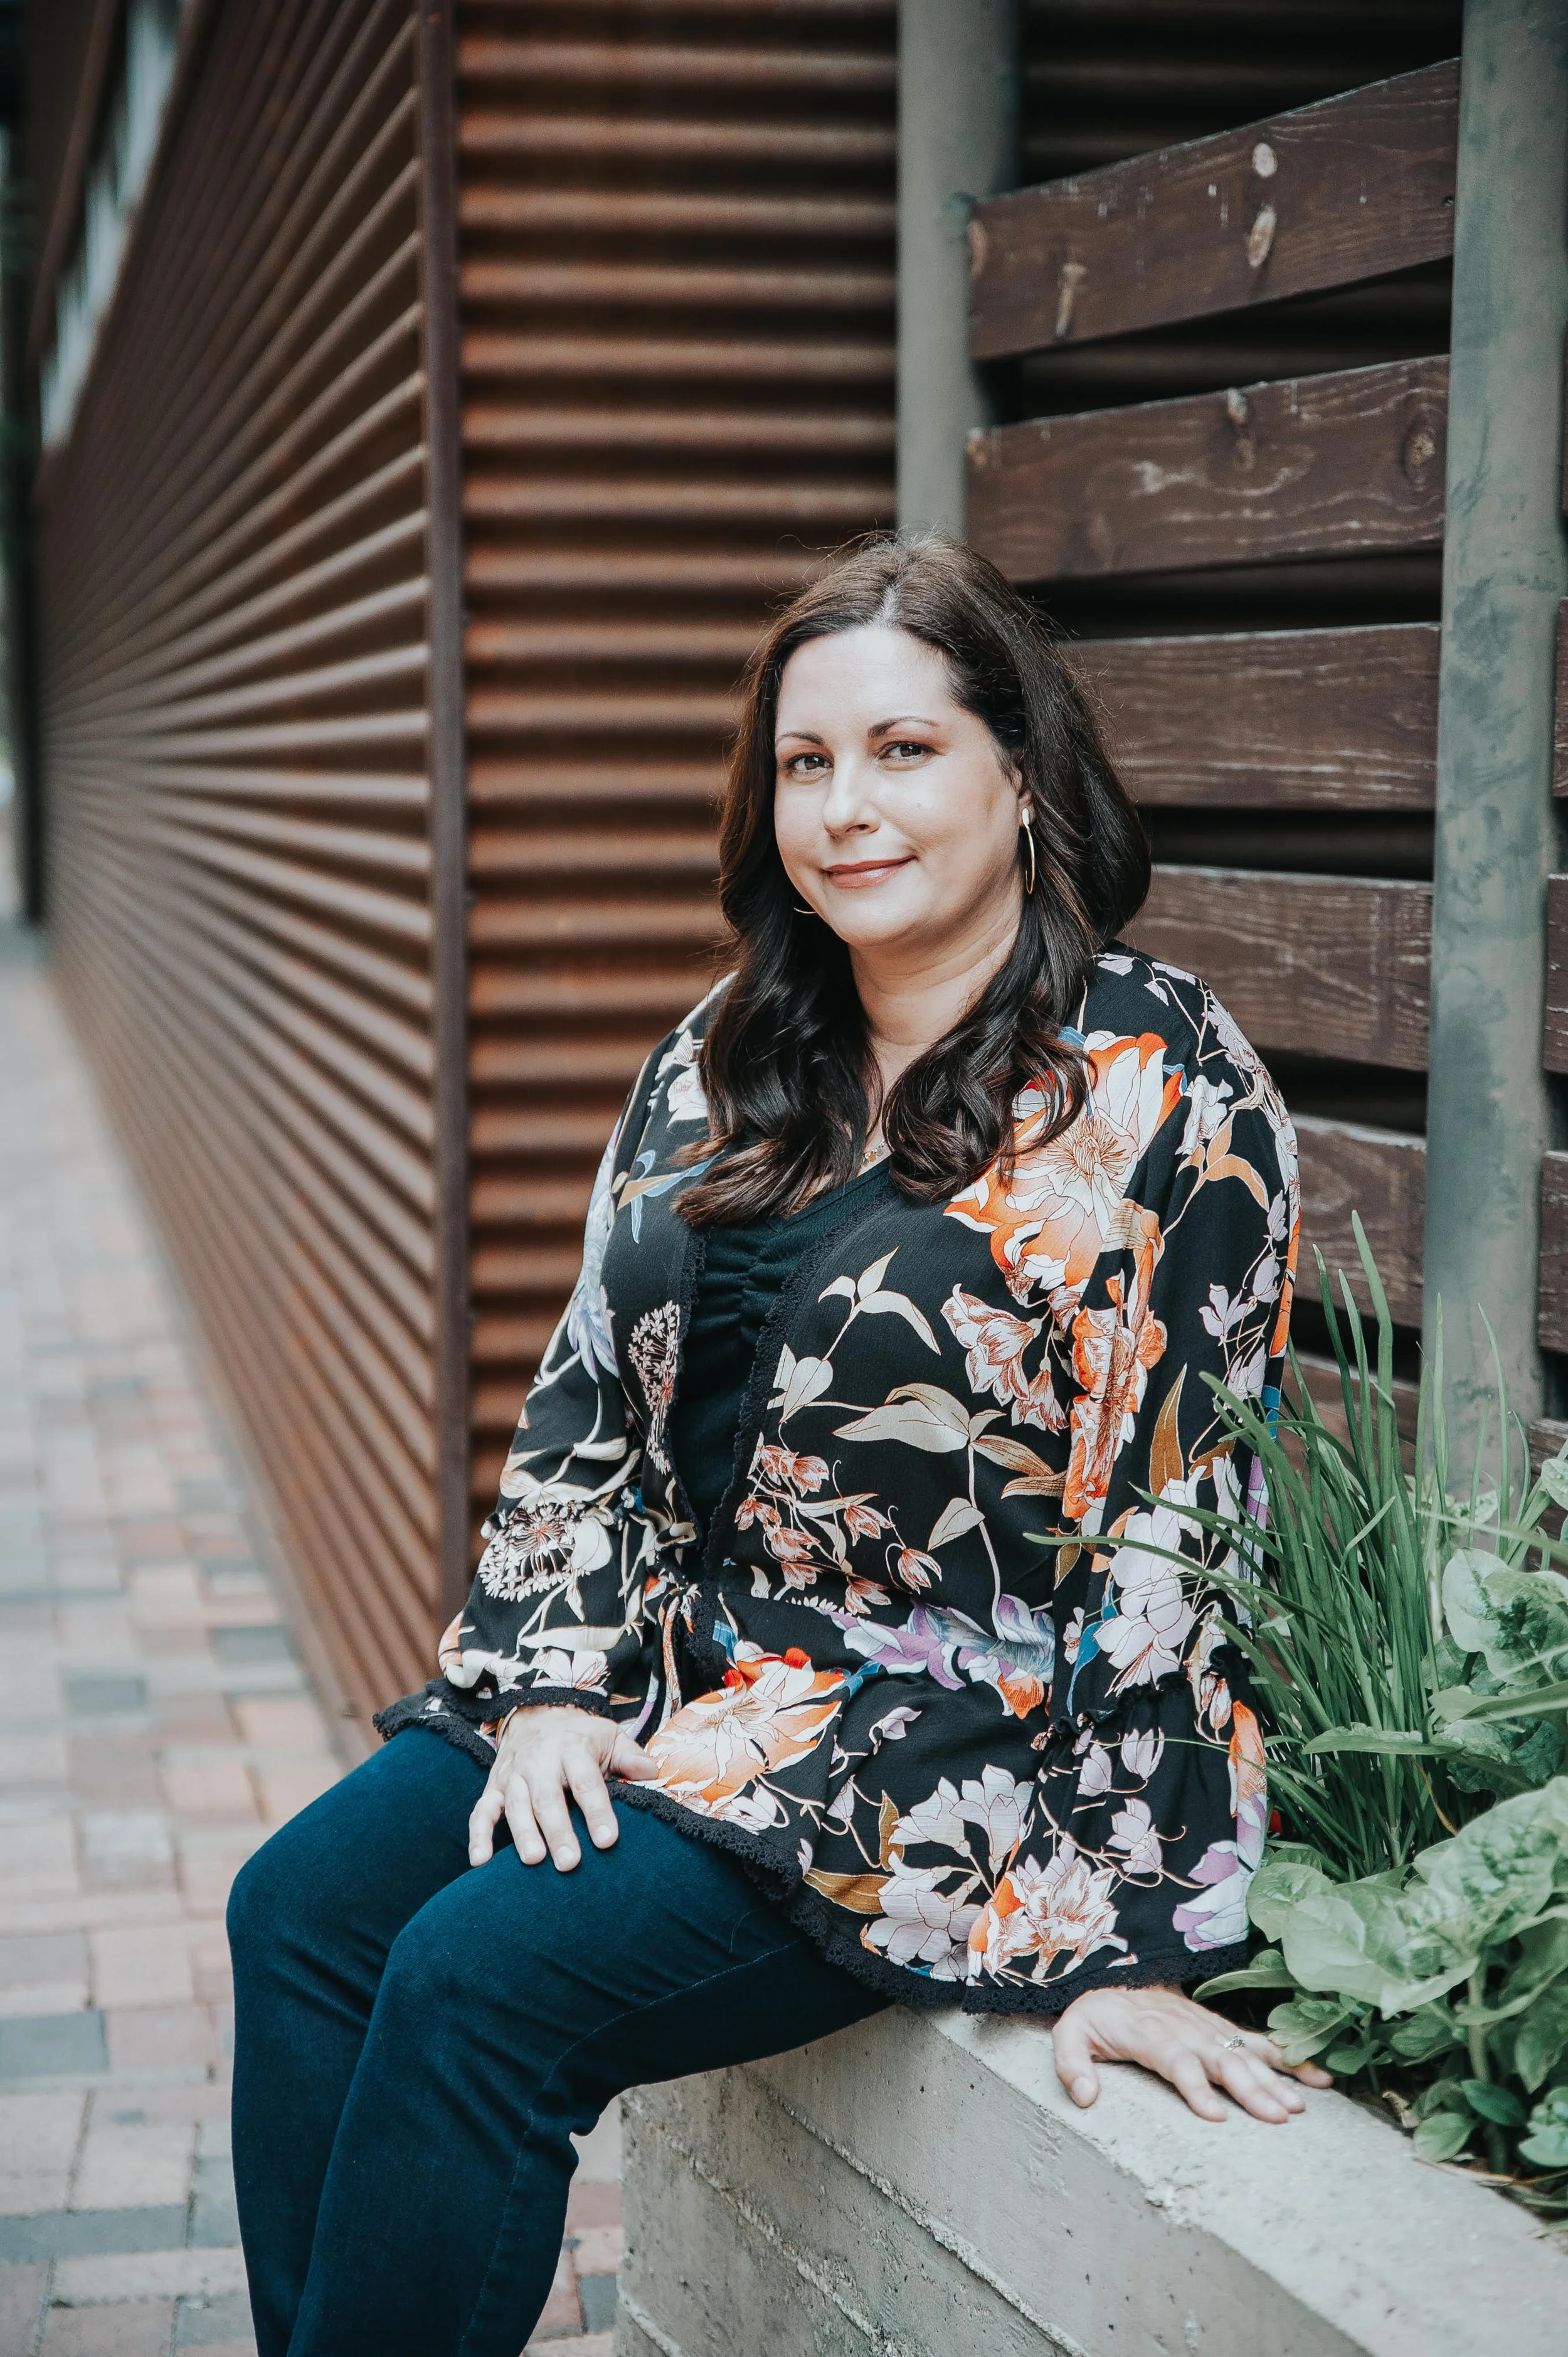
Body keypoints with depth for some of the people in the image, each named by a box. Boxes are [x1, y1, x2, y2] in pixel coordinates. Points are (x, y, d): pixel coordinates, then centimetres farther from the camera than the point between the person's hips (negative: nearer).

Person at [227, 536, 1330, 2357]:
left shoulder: (1163, 1086, -14)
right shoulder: (726, 1062, 8)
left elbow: (1168, 1516, -17)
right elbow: (588, 1399, 11)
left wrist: (1127, 1928, -19)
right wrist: (561, 1681, -3)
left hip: (964, 1731, -7)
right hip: (690, 1662, 7)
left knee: (481, 1976, -22)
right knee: (299, 1911, -9)